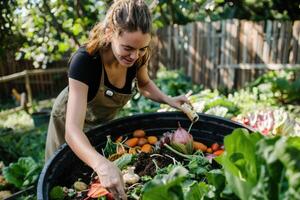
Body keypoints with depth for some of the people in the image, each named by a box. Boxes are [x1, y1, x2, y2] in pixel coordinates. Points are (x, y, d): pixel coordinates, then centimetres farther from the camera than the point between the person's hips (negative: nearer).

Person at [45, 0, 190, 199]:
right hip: (71, 121, -4)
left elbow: (144, 83, -1)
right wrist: (101, 164, -62)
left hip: (105, 121, 4)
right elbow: (73, 130, -44)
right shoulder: (84, 60, -39)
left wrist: (168, 100, -20)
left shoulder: (138, 56, -25)